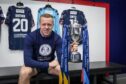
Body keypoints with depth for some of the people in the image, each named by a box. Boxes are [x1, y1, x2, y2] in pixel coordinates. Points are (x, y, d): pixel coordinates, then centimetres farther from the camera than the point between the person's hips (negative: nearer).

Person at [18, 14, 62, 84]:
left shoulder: (57, 38, -14)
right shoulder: (30, 37, -21)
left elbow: (61, 59, -20)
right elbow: (27, 61, -27)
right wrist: (48, 64, -31)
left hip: (50, 64, 2)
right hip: (34, 65, -1)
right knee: (24, 72, -33)